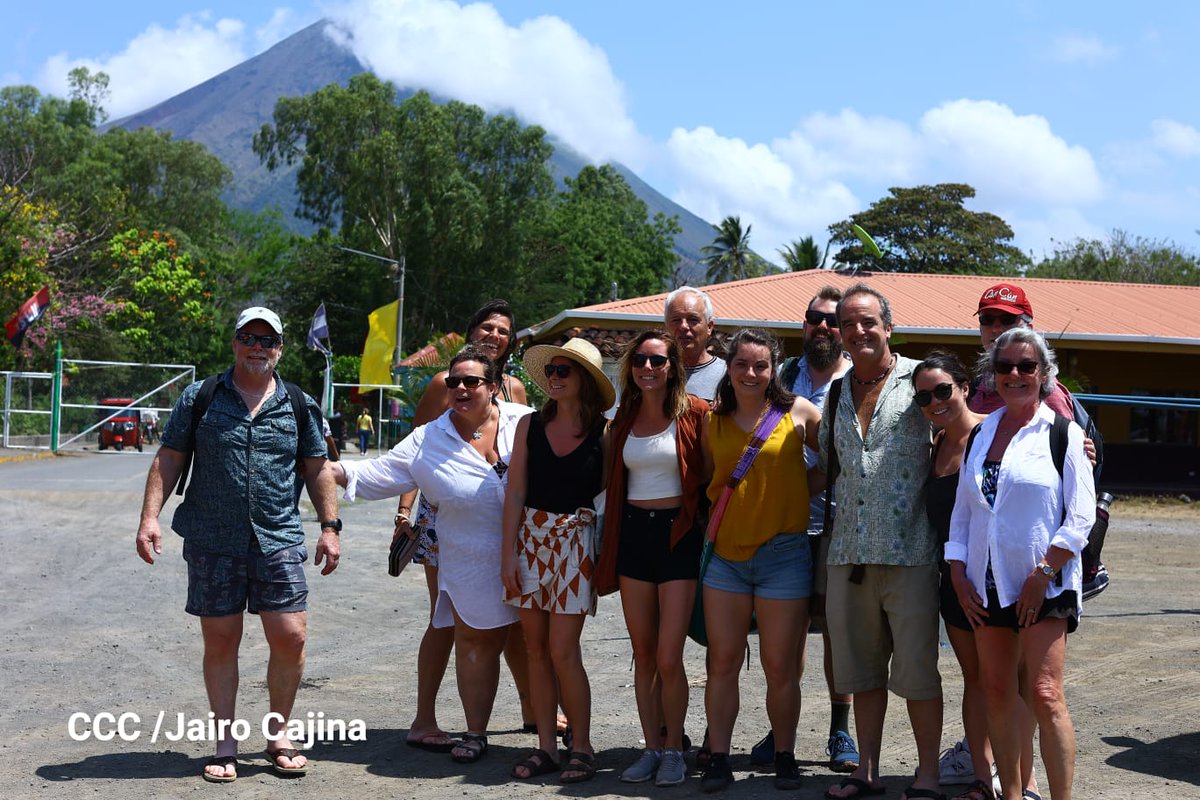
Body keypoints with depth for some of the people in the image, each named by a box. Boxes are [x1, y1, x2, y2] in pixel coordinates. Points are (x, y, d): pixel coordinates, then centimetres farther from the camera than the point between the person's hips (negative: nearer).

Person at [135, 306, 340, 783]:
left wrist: (330, 526, 6)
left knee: (290, 637, -4)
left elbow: (317, 469, 13)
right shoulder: (200, 398, 5)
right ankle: (224, 745, 17)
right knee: (219, 642, 5)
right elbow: (169, 459, 6)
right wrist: (150, 516, -4)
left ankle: (278, 735, 16)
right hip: (212, 544, 0)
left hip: (279, 541, 1)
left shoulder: (300, 406, 8)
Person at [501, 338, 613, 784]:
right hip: (530, 538, 3)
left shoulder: (604, 433, -4)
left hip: (575, 542, -3)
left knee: (563, 651, -7)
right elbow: (515, 492, 3)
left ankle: (582, 747, 7)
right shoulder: (530, 426, 3)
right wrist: (508, 553, -2)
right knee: (536, 649, 6)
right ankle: (546, 746, 16)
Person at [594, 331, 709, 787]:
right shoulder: (623, 421, 10)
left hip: (677, 534, -5)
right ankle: (651, 748, 18)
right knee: (643, 655, 8)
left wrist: (705, 528, -8)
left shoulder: (694, 414, -5)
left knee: (668, 659, -7)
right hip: (633, 533, 5)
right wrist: (611, 546, 12)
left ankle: (674, 750, 10)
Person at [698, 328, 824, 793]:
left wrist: (803, 488, -5)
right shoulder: (712, 423, 7)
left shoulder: (798, 412, -2)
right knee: (722, 662, 4)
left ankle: (784, 757, 17)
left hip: (784, 554, -3)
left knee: (780, 667, 2)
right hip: (725, 553, 3)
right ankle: (718, 758, 12)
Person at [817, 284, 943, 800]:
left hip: (910, 551, -5)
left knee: (916, 672, -1)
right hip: (848, 553, 5)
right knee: (861, 669, 12)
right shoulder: (837, 393, 14)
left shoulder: (919, 380, -2)